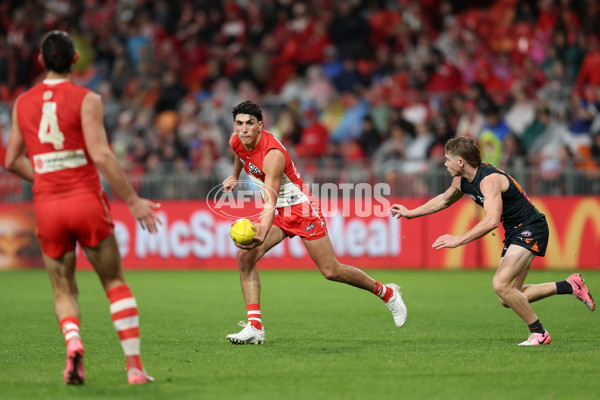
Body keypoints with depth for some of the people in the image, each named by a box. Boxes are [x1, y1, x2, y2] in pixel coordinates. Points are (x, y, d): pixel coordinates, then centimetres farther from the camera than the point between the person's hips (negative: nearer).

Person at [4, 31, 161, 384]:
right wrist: (133, 200, -10)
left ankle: (73, 342, -16)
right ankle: (134, 366, 4)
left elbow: (12, 160, 13)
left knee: (64, 291, 14)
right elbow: (101, 155, -15)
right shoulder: (86, 99, -6)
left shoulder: (23, 103, 8)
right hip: (87, 200, -3)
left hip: (47, 207, 3)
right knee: (115, 282, 10)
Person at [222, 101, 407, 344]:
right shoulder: (236, 142, -8)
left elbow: (270, 203, -38)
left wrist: (261, 235, -52)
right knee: (245, 256, -15)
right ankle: (255, 327, -13)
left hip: (302, 209, -7)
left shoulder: (272, 155, -31)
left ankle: (387, 293, 22)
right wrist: (235, 176, 33)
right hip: (278, 212, 7)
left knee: (331, 271, -2)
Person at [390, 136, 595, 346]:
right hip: (514, 233, 10)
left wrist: (459, 240, -36)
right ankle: (570, 285, 18)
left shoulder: (489, 180, -25)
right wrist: (410, 213, 26)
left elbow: (492, 221, -37)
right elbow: (444, 200, 26)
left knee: (501, 284, -23)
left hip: (531, 228, -10)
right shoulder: (462, 180, 4)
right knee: (508, 299, 7)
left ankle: (538, 333, -8)